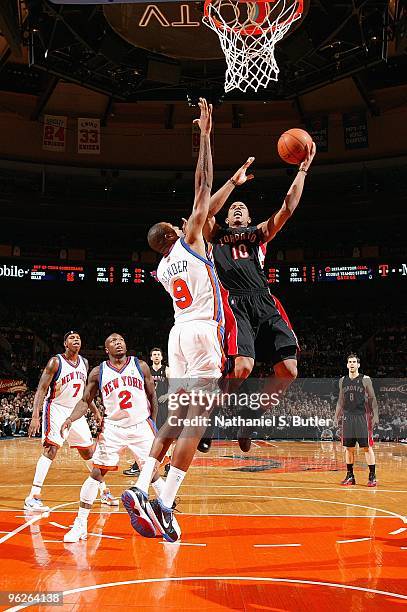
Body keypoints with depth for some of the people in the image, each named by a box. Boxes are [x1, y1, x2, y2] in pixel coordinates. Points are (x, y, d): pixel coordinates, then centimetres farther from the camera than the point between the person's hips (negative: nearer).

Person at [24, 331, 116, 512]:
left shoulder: (84, 363, 7)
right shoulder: (56, 362, -12)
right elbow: (41, 389, -16)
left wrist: (95, 411, 15)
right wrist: (35, 416, -26)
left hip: (76, 411, 6)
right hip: (57, 410, -6)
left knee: (89, 451, 9)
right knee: (51, 449, -19)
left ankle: (104, 492, 20)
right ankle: (33, 497, -17)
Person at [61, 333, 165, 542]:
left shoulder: (141, 366, 0)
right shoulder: (98, 372, 0)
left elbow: (152, 397, 7)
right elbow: (85, 401, 4)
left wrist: (153, 424, 6)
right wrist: (70, 419, -14)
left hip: (141, 427, 0)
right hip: (112, 429, 0)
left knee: (152, 473, 3)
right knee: (96, 473, -6)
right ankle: (80, 524, 2)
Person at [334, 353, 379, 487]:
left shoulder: (365, 379, -2)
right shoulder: (342, 381, 10)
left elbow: (372, 399, 0)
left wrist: (375, 415, -7)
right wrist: (336, 416, 14)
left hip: (362, 417, -4)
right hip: (348, 417, 4)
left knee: (367, 447, -4)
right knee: (348, 448, 6)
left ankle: (372, 476, 2)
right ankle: (350, 476, 14)